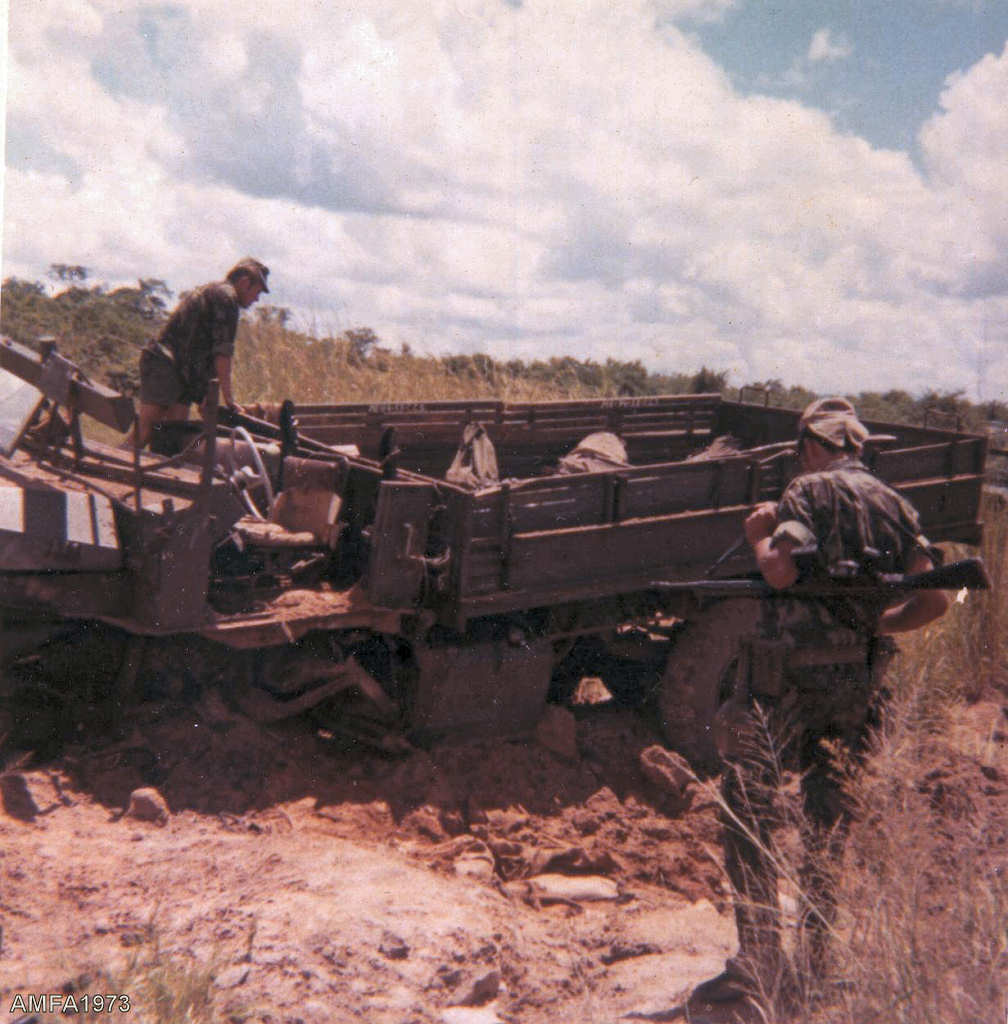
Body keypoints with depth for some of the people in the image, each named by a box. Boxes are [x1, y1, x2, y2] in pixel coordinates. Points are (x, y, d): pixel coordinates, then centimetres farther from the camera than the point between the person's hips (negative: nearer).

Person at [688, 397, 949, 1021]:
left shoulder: (811, 491, -4)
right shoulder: (898, 506, 14)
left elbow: (780, 571, -16)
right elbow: (935, 600, 8)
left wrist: (759, 534, 4)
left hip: (793, 670, -7)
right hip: (861, 682, 7)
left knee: (750, 804, -4)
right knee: (830, 813, 16)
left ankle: (759, 970, -10)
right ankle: (821, 965, 24)